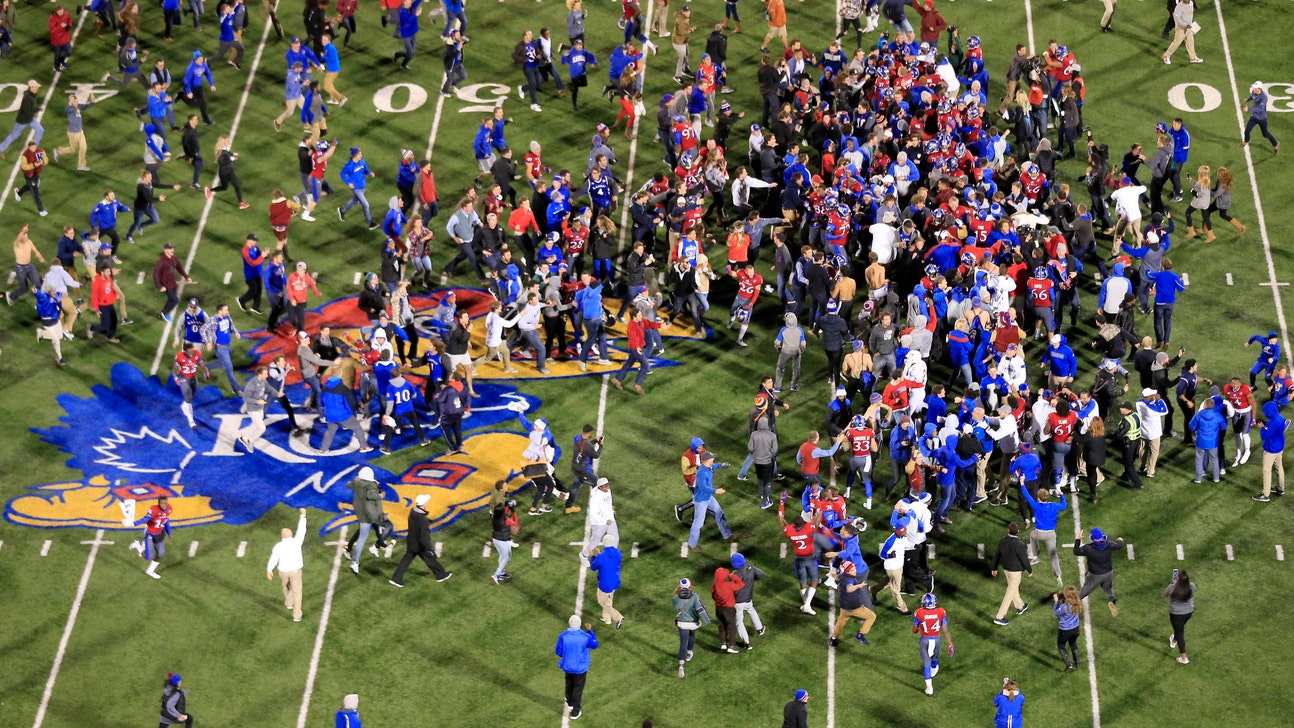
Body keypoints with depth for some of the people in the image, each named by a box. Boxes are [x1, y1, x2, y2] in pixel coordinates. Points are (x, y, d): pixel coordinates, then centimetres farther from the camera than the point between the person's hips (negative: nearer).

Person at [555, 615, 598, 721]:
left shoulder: (563, 636, -21)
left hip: (567, 666, 2)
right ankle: (575, 712, 22)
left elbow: (559, 652, -12)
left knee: (569, 684, 29)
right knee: (578, 688, 14)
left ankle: (570, 703, 51)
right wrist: (590, 631, 5)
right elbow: (594, 645, -2)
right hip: (580, 667, -2)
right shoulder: (585, 636, -22)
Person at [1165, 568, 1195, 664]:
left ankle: (1184, 658, 12)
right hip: (1189, 612, 5)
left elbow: (1165, 594, -8)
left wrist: (1172, 583, 2)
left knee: (1180, 633, 9)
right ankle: (1174, 641, 60)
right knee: (1180, 627, 31)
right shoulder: (1191, 586, -18)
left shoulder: (1173, 587, -29)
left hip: (1176, 614, -5)